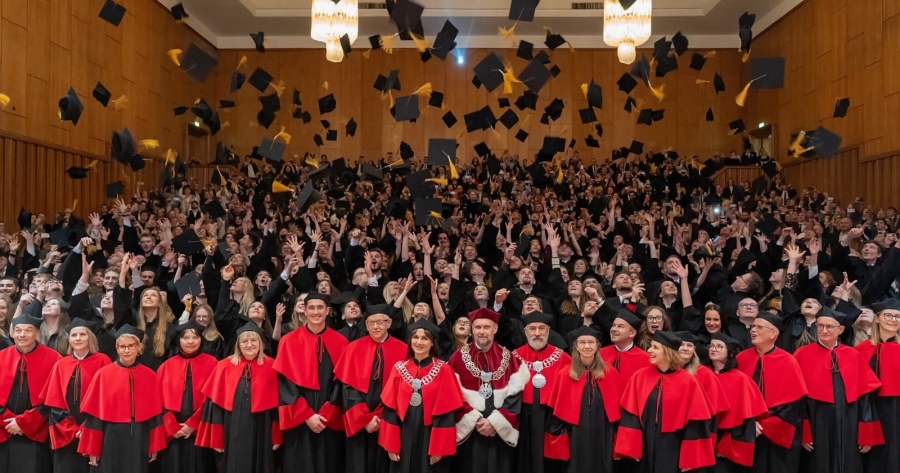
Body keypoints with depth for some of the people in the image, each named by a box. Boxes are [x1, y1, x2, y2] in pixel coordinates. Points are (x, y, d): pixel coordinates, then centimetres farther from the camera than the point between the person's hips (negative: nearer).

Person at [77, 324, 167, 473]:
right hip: (112, 440, -2)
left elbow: (155, 414, 4)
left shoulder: (150, 376, 1)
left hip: (139, 440, 2)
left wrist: (155, 447, 3)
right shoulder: (103, 375, -5)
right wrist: (92, 449, -4)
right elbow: (94, 415, -3)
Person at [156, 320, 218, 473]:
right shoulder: (167, 366, 6)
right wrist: (172, 427, -8)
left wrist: (192, 424, -11)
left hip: (199, 432, -2)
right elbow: (161, 401, 2)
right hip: (173, 434, 2)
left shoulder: (211, 363, -1)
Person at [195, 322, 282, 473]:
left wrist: (277, 437, -2)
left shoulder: (270, 367, -2)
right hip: (233, 434, 1)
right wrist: (216, 438, -1)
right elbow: (215, 404, 1)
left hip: (261, 434, -1)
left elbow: (276, 404, -1)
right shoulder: (225, 367, 1)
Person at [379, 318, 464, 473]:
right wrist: (391, 444, -3)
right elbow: (390, 409, 1)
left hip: (431, 438, -2)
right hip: (404, 438, 2)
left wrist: (440, 448, -11)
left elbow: (446, 413, -8)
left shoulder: (443, 371, -5)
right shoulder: (398, 368, 2)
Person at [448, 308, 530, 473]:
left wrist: (495, 422, -11)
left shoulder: (509, 358, 3)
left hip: (500, 433, 1)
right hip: (469, 432, -1)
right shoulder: (459, 358, -1)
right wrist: (475, 420, -11)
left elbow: (515, 397, -2)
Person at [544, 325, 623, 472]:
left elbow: (618, 407, 4)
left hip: (603, 437, 1)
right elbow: (558, 410, -1)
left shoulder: (610, 373, -1)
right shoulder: (565, 374, -4)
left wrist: (618, 440, 2)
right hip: (576, 437, -1)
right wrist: (560, 443, -4)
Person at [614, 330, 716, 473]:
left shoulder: (688, 382, -9)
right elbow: (630, 415, 0)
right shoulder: (639, 377, -1)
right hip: (646, 449, 3)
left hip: (673, 452, -2)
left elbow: (695, 424, -7)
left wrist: (689, 459, -7)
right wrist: (631, 448, -5)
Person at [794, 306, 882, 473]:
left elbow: (865, 394, 5)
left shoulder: (854, 357, 6)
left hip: (847, 427, 3)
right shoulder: (802, 355, -3)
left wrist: (867, 435, 1)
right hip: (816, 426, -3)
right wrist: (802, 432, -12)